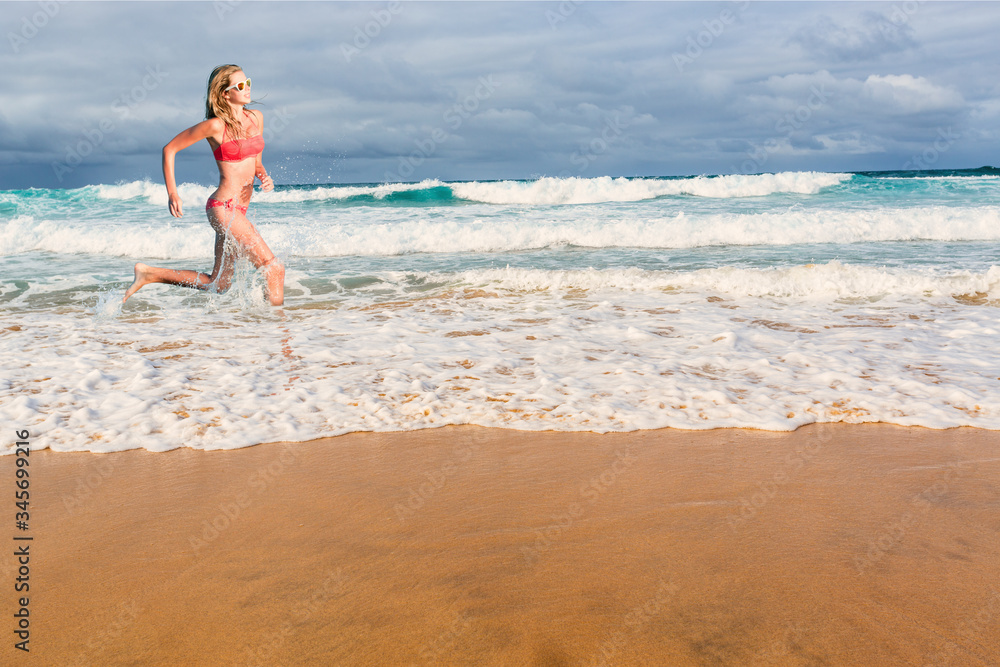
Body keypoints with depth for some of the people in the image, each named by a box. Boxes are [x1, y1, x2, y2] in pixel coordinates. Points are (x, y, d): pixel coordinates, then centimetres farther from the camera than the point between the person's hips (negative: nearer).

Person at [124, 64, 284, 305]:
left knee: (217, 284, 16)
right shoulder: (215, 125, -10)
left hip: (238, 209, 8)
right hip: (223, 207, -8)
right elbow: (170, 149, -2)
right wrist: (172, 192, -8)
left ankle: (149, 274, 26)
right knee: (275, 268, -11)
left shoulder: (256, 118, 9)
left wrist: (264, 177, -2)